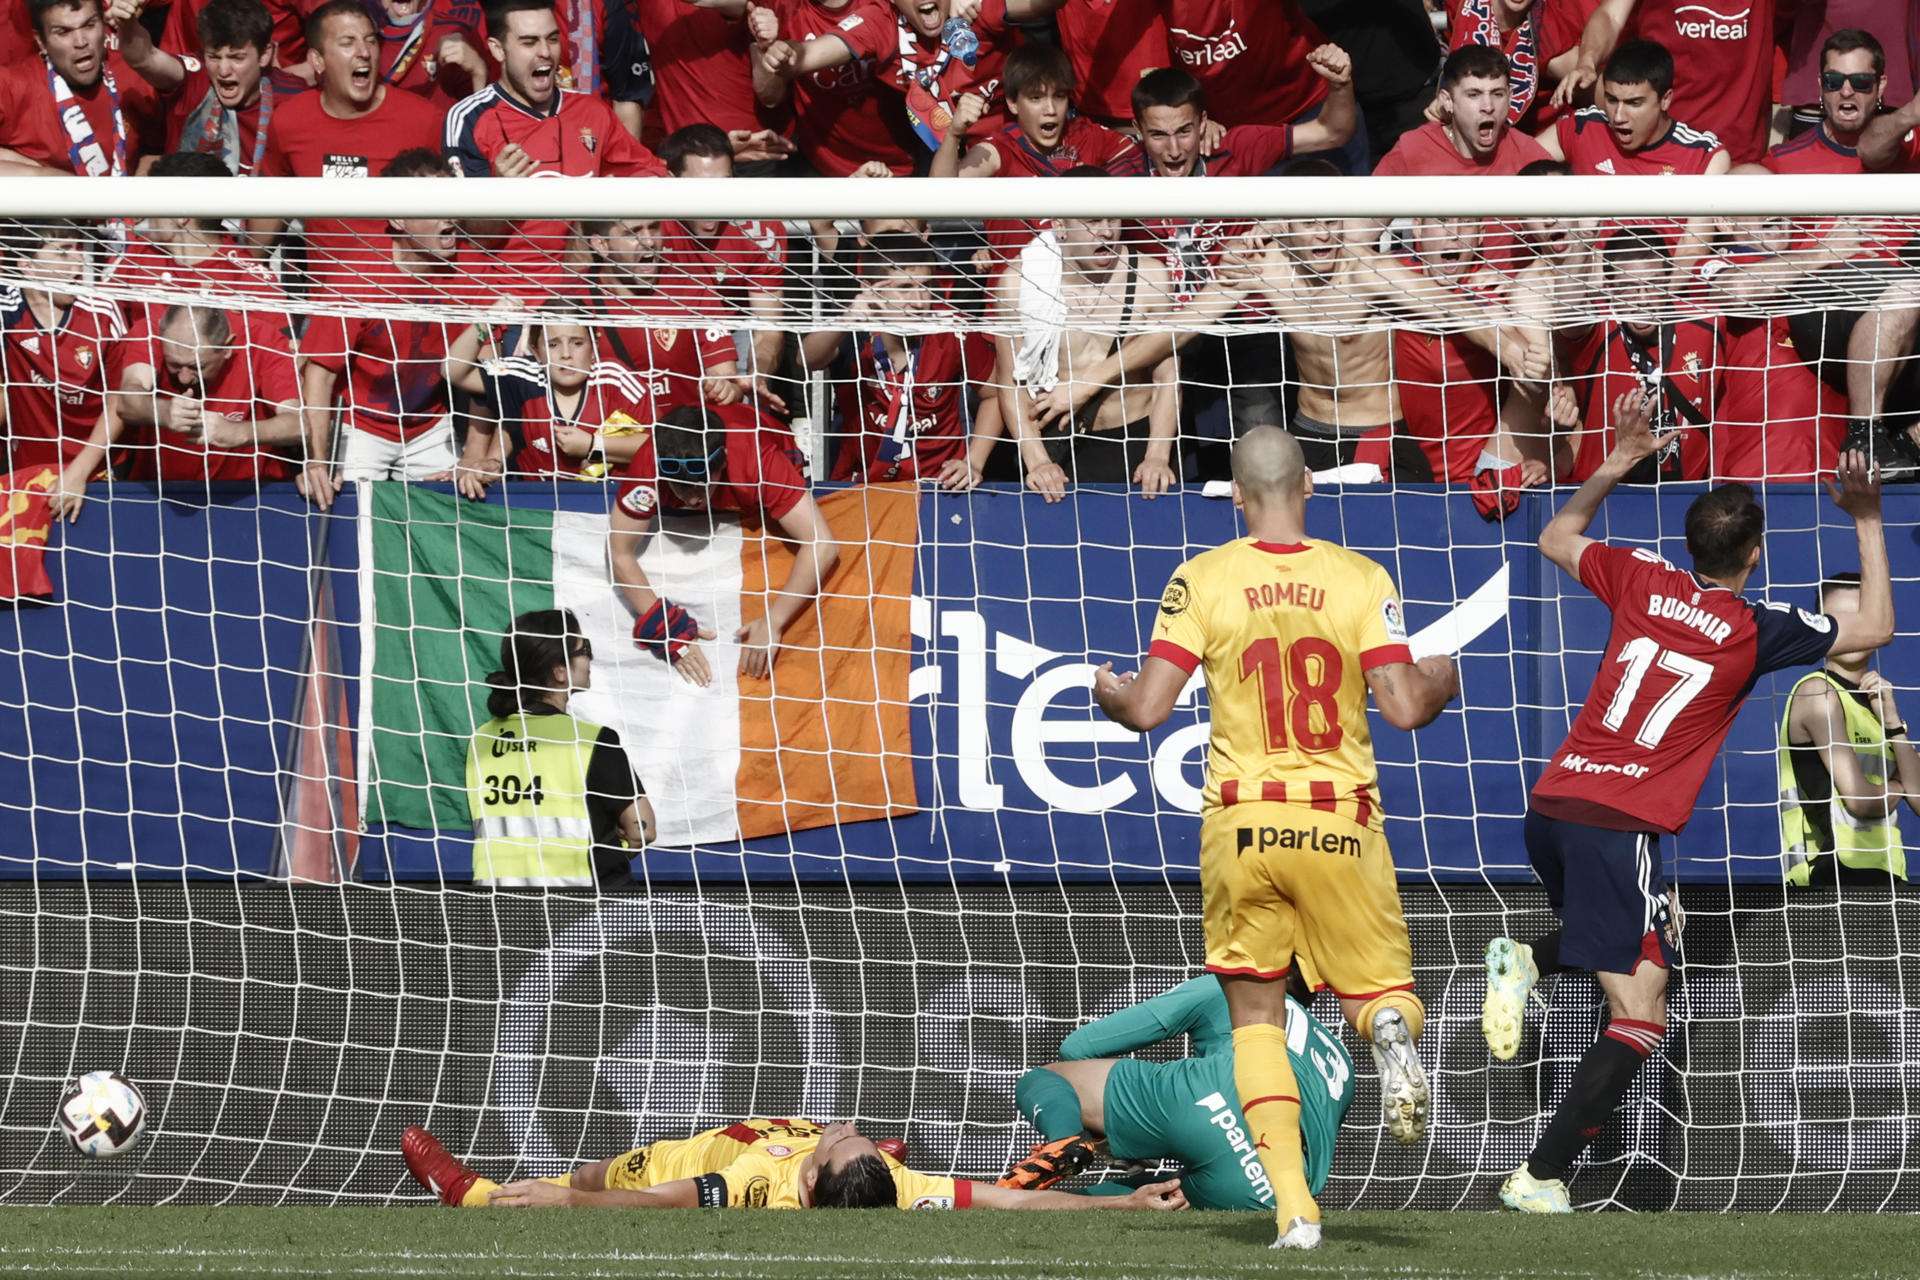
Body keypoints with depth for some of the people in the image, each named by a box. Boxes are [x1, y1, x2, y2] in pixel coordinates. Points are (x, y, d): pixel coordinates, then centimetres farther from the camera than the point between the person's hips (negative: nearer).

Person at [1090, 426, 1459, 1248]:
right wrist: (1440, 680, 17)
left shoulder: (1203, 580, -3)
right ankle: (1392, 1032, -25)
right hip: (1340, 821, 0)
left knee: (1255, 1019, 11)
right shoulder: (1360, 580, -2)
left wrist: (1108, 693, 16)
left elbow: (1147, 709, -7)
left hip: (1242, 820, 0)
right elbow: (1404, 709, -6)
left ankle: (1295, 1207, -4)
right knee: (1380, 988, 15)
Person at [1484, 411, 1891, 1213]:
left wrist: (1617, 465, 25)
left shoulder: (1641, 582, 7)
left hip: (1551, 806, 6)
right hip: (1619, 825, -6)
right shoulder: (1754, 632, -3)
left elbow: (1556, 539, 28)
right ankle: (1540, 1178, -16)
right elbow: (1874, 629, 9)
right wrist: (1867, 522, 12)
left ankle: (1524, 964, 3)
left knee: (1635, 939, 33)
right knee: (1639, 1021, -3)